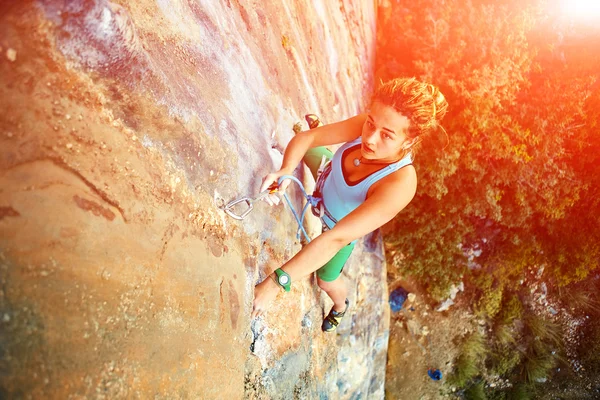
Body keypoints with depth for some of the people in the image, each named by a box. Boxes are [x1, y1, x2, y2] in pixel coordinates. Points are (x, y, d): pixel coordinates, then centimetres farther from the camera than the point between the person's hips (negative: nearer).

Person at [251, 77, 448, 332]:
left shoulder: (399, 185, -48)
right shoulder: (371, 125, -36)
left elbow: (336, 239, -52)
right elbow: (306, 138, -30)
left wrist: (275, 283, -54)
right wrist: (285, 170, -52)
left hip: (343, 226, -3)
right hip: (328, 176, 4)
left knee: (326, 281, 17)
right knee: (308, 149, 30)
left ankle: (341, 306, 54)